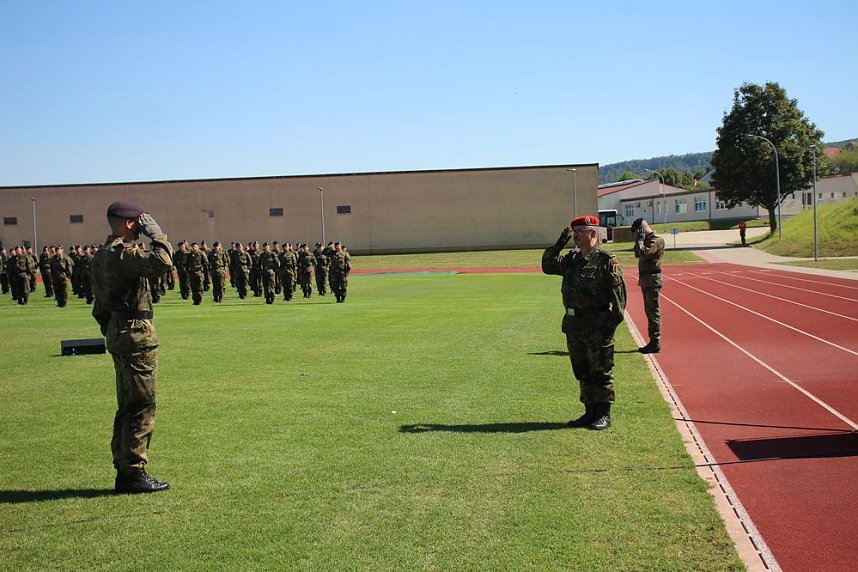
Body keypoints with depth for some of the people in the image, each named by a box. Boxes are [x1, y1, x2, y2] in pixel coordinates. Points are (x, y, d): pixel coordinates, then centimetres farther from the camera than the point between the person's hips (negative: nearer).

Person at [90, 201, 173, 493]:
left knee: (127, 407, 15)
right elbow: (162, 261, -32)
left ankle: (124, 471, 21)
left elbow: (100, 307, 21)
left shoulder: (102, 255, 15)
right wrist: (156, 233, -16)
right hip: (137, 337, -10)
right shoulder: (123, 253, -17)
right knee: (141, 407, -4)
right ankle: (133, 472, 0)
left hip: (118, 335, 10)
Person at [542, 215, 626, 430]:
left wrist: (613, 321, -16)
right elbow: (547, 266, 19)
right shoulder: (572, 259, 12)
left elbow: (618, 292, -11)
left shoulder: (606, 260, -10)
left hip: (597, 327, -7)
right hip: (573, 325, 8)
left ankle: (603, 415, 11)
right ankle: (590, 412, 24)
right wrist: (559, 244, 7)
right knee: (582, 372, 14)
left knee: (601, 372, 2)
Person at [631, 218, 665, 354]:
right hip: (646, 280, 10)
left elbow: (643, 254, -27)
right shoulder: (648, 239, 15)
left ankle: (655, 343, -3)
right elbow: (637, 254, 20)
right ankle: (653, 342, 20)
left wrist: (640, 239, -16)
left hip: (652, 280, -10)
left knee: (654, 311, -6)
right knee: (650, 311, 13)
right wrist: (639, 240, 11)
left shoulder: (656, 240, -15)